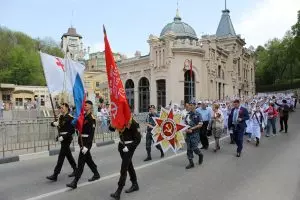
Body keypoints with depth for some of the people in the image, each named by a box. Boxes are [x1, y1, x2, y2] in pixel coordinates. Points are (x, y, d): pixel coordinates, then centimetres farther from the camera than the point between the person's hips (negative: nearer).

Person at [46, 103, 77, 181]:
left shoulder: (70, 117, -14)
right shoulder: (61, 116, 9)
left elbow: (72, 131, -17)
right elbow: (53, 124, 8)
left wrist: (63, 137, -22)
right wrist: (54, 123, -15)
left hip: (67, 138, -8)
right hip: (62, 137, 8)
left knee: (61, 156, -6)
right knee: (68, 155, 16)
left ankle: (55, 175, -2)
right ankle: (75, 170, 29)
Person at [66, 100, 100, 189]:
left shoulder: (91, 118, -16)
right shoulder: (83, 116, 9)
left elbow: (91, 134, -21)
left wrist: (87, 146, -24)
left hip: (87, 142, -9)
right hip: (81, 140, 9)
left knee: (81, 161, -5)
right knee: (88, 159, 20)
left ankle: (74, 182, 1)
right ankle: (96, 174, 37)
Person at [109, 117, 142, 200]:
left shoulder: (133, 123, -18)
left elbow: (138, 139, -15)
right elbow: (111, 129, -3)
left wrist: (129, 147, -18)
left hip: (129, 146, -7)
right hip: (121, 145, 7)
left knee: (124, 168, -7)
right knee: (129, 165, 18)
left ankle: (118, 192, 0)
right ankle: (135, 185, 35)